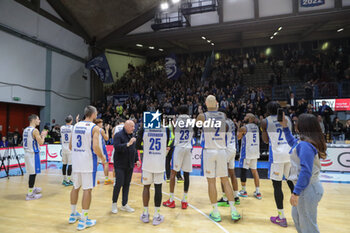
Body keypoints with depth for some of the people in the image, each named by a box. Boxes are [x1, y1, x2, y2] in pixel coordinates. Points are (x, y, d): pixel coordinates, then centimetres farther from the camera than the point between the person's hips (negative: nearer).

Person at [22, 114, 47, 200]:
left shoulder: (25, 130, 12)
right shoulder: (35, 130, -16)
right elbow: (41, 143, -17)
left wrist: (40, 135, 19)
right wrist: (43, 135, -1)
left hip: (27, 153, 9)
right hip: (33, 154, -9)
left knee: (32, 172, 21)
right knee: (33, 173, -2)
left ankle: (33, 188, 37)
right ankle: (30, 194, 4)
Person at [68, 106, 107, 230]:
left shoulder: (76, 125, 8)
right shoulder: (94, 127, -11)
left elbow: (70, 146, 11)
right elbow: (95, 148, -19)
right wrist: (102, 158, -2)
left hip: (76, 161, 7)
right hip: (88, 161, -6)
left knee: (75, 187, 19)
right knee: (87, 189, 3)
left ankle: (73, 215, 35)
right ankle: (83, 220, 10)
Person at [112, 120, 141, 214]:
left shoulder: (132, 136, 12)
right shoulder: (118, 135, -10)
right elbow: (117, 147, -24)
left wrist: (136, 160, 16)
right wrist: (128, 144, -31)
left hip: (129, 165, 7)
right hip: (120, 165, -7)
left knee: (127, 184, 10)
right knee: (119, 184, -5)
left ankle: (124, 205, 21)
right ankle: (114, 204, 17)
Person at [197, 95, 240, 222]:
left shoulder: (202, 116, -7)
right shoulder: (223, 115, 3)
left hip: (209, 151, -3)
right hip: (222, 151, 3)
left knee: (211, 181, 4)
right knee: (225, 180, 11)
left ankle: (215, 213, 12)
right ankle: (233, 211, 14)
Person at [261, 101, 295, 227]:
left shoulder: (265, 121, 0)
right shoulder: (287, 119, 12)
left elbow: (266, 141, 6)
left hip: (277, 154, -4)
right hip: (290, 153, 5)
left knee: (277, 185, 4)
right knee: (292, 182, 17)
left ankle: (281, 217, 9)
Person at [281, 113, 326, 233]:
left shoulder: (305, 145, -24)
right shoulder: (302, 142, 5)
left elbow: (306, 171, -28)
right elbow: (292, 142, 29)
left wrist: (296, 192, -25)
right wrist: (285, 127, 27)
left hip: (308, 189, -10)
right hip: (309, 187, 10)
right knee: (296, 215, 25)